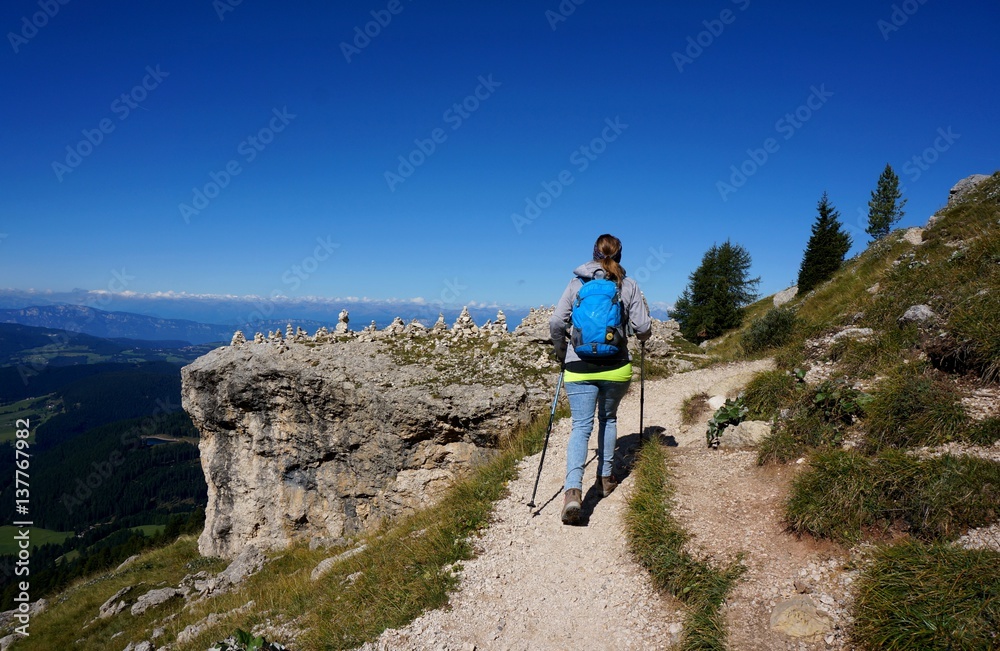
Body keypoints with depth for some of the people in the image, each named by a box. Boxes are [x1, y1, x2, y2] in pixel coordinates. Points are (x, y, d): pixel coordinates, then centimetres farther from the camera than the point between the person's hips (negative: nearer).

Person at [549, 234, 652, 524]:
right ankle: (605, 478, 30)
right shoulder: (628, 285, 0)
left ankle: (573, 490, -19)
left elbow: (556, 323, -5)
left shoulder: (577, 283, 2)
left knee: (581, 427, -1)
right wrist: (640, 335, 21)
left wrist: (561, 353, 11)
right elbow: (643, 328, -3)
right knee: (608, 419, 23)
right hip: (615, 368, 1)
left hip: (579, 368, 0)